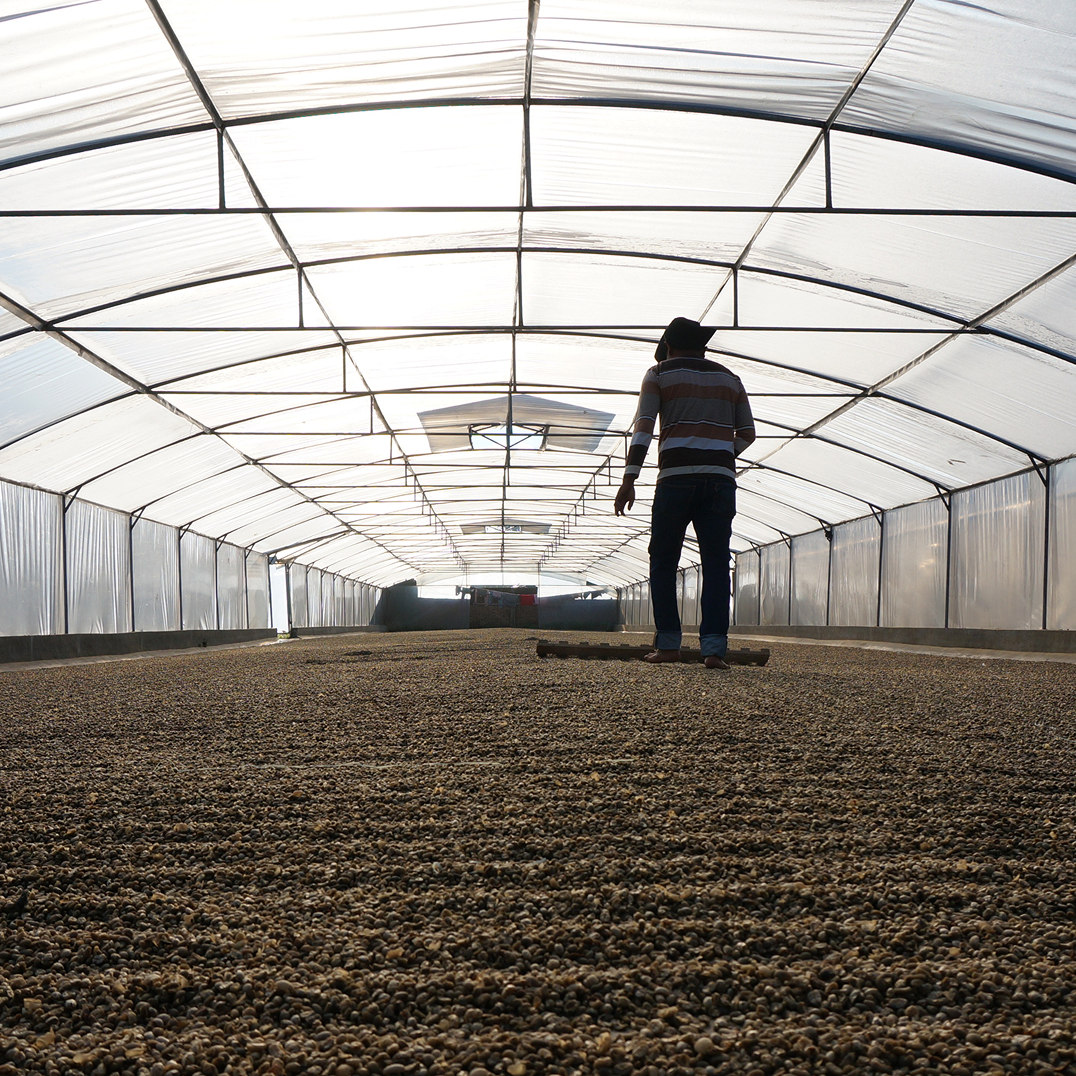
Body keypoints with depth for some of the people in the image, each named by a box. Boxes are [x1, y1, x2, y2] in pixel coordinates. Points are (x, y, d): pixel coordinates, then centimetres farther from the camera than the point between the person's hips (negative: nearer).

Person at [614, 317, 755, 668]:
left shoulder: (660, 373, 10)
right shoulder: (729, 378, 21)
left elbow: (643, 426, -3)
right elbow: (747, 434, 19)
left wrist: (629, 479, -9)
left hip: (676, 478, -2)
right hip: (721, 479, 3)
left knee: (663, 562, 8)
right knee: (716, 564, 1)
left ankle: (667, 644, 5)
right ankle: (714, 646, -8)